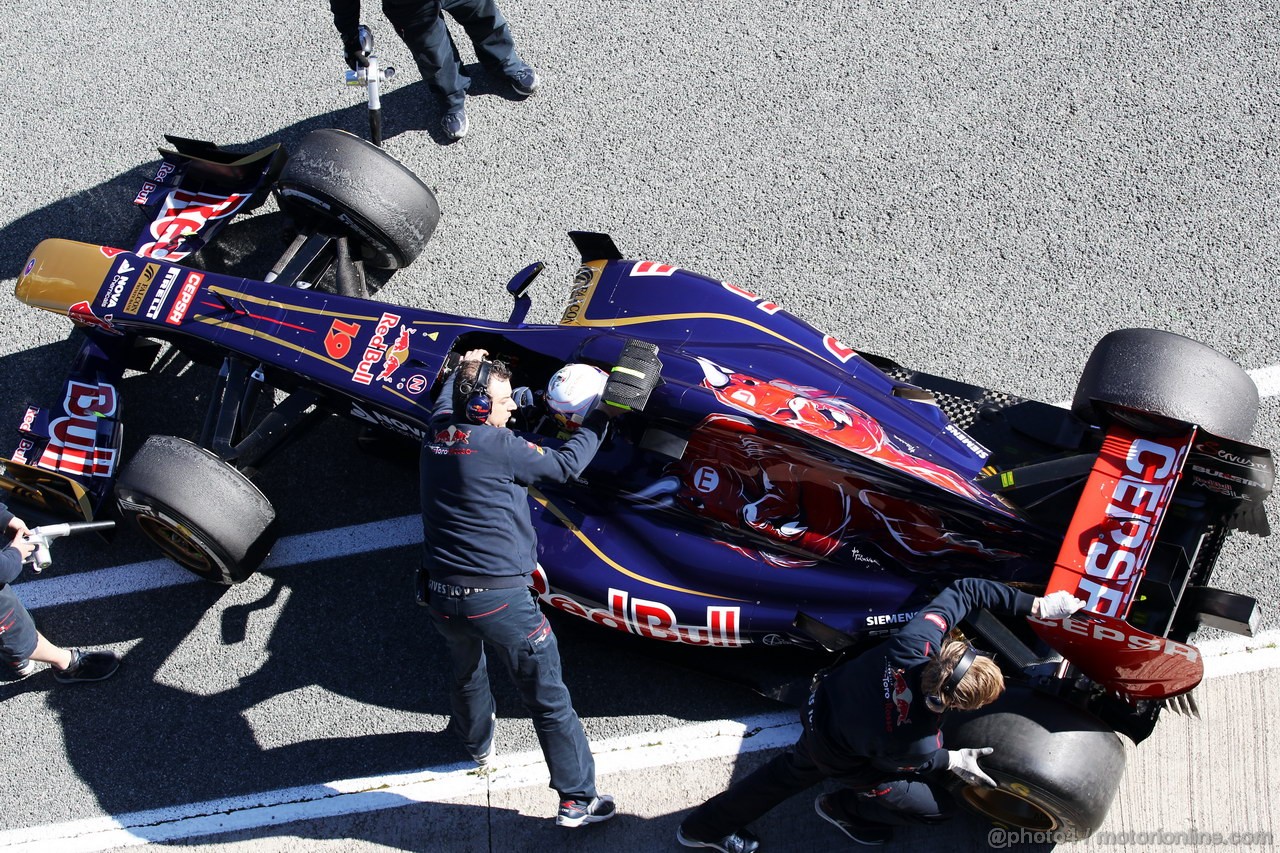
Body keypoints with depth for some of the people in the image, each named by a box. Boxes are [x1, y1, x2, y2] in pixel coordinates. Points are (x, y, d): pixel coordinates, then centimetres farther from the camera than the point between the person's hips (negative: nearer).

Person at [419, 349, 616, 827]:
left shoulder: (438, 431, 1)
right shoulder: (498, 445, -17)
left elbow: (446, 398, 26)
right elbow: (565, 465, -5)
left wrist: (464, 368, 45)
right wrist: (597, 423, 9)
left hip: (441, 597, 7)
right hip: (498, 598, -7)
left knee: (466, 670, 35)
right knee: (549, 700, 5)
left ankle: (476, 742, 60)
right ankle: (577, 799, 11)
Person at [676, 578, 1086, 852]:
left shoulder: (917, 641, -34)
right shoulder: (915, 740, -42)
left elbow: (964, 590, -19)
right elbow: (897, 762, -16)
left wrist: (1037, 605, -18)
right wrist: (951, 761, -3)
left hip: (824, 699, 6)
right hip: (836, 755, -6)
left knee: (792, 771, 32)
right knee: (938, 806, 10)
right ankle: (844, 808, 33)